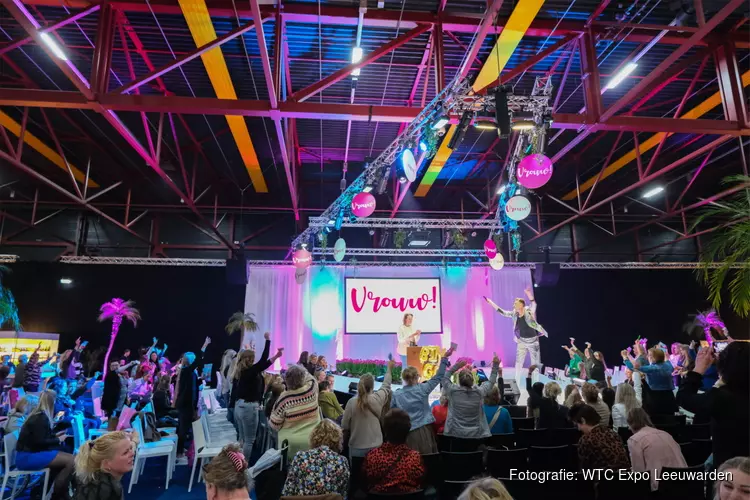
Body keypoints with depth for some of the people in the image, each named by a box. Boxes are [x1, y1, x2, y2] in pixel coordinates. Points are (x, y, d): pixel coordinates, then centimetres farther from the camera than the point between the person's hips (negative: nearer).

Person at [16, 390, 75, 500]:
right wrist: (58, 440, -8)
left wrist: (55, 435, 19)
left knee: (70, 457, 0)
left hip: (31, 452, 10)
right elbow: (40, 442, -21)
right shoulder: (41, 418, -18)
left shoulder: (39, 415, 11)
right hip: (27, 457, -10)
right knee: (71, 461, -20)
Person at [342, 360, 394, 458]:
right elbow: (386, 386, 10)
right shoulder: (378, 399, -11)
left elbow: (344, 426, -6)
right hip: (376, 446, 1)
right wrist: (389, 369, 25)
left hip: (357, 447, -1)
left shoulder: (352, 402, -15)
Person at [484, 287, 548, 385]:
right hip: (521, 342, 4)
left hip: (533, 341, -4)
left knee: (535, 363, 5)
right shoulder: (514, 314, -2)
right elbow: (502, 312, 4)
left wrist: (529, 294, -55)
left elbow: (534, 305, -35)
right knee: (518, 362, 7)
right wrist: (490, 302, 0)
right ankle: (516, 383, 16)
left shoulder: (529, 311, -16)